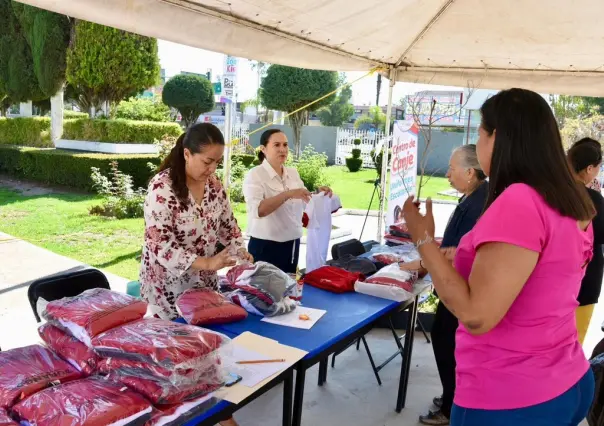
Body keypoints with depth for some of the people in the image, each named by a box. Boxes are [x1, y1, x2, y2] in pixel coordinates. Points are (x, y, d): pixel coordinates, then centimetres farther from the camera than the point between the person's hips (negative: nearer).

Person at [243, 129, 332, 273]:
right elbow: (258, 210, -26)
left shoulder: (293, 173, 7)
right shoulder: (255, 175, -11)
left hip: (292, 245, 6)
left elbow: (303, 203, 18)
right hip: (265, 247, -6)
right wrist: (288, 194, -33)